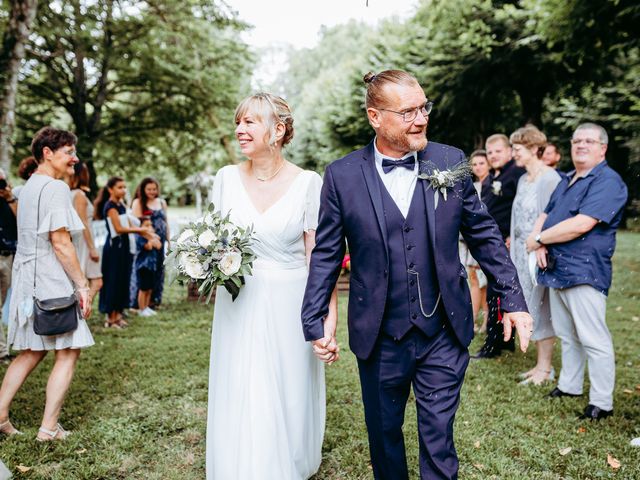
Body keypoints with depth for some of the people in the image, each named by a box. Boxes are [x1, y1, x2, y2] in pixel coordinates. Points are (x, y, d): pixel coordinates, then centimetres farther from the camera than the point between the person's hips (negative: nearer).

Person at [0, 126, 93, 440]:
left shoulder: (29, 186, 15)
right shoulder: (56, 188, -14)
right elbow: (60, 243, -19)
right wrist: (83, 286, -15)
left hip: (28, 281, 9)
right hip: (52, 282, -9)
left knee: (31, 351, 17)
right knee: (68, 352, 1)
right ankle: (49, 427, 6)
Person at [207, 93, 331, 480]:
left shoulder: (308, 183, -7)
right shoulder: (227, 178, 2)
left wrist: (329, 317, -10)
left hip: (289, 306, -2)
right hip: (238, 305, 2)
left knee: (289, 400, 10)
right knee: (239, 402, 8)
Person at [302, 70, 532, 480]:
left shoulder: (452, 162, -2)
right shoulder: (342, 176, -6)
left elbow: (485, 236, 5)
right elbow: (326, 254, 0)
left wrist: (513, 299, 4)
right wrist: (315, 322, -1)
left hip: (444, 334, 0)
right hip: (380, 338, 0)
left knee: (439, 439, 9)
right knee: (384, 435, 19)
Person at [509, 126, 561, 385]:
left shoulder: (549, 178, -13)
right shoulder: (523, 179, 13)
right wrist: (513, 248, 15)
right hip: (521, 253, 8)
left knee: (540, 309, 0)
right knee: (530, 309, 12)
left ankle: (545, 368, 12)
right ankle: (541, 364, 23)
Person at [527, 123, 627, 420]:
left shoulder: (608, 181, -12)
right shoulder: (567, 181, 18)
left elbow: (581, 225, -23)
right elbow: (545, 216, 17)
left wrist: (538, 238, -12)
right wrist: (539, 243, -5)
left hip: (584, 271, -9)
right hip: (556, 270, 9)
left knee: (593, 340, -3)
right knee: (566, 335, 18)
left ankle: (602, 402, 6)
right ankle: (569, 385, 31)